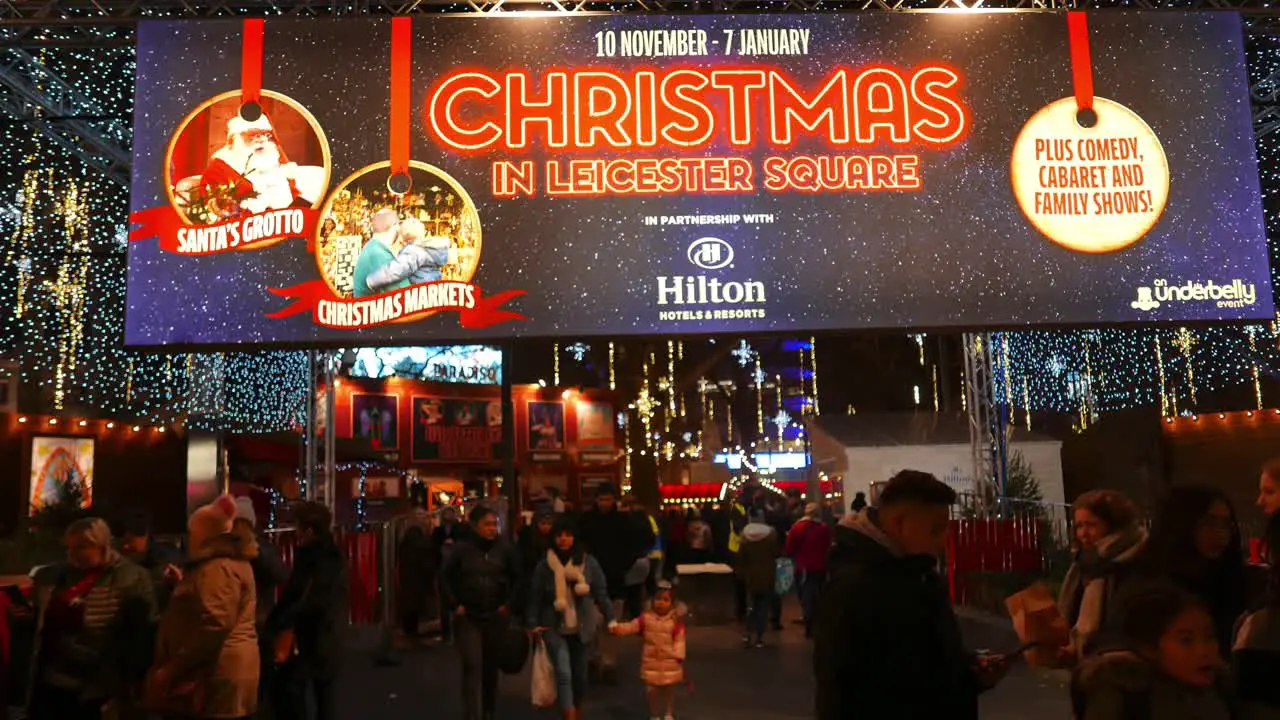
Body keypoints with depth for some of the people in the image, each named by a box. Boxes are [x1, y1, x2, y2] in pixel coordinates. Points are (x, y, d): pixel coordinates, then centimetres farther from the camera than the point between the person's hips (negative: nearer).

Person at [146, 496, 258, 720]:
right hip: (216, 671, 11)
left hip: (218, 674, -11)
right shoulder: (228, 562, 19)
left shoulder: (219, 567, -16)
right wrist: (184, 583, 25)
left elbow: (213, 626, -26)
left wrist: (171, 669, -22)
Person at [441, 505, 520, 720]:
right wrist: (454, 605, -4)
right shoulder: (463, 549, -8)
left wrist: (508, 603, 3)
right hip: (468, 617, -2)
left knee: (491, 666, 12)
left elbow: (516, 577, 8)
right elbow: (445, 577, 0)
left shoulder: (503, 549, -3)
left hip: (495, 616, 2)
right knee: (472, 666, -10)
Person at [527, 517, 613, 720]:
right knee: (564, 673, -17)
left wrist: (611, 619, -6)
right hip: (554, 628, -2)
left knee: (580, 674, 16)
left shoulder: (589, 563, -7)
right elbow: (535, 597, 0)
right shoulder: (544, 565, -8)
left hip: (582, 627, 2)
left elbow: (601, 593, -2)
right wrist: (533, 623, -6)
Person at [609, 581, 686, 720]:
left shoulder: (676, 620, -10)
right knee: (651, 690, 10)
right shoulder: (646, 618, -4)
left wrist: (678, 655, -18)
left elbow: (679, 640, -9)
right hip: (651, 661, 2)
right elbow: (631, 627, -7)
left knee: (669, 690, 13)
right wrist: (616, 627, -22)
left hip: (669, 662, -2)